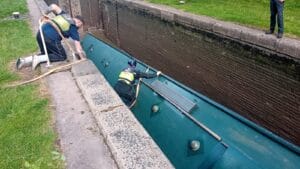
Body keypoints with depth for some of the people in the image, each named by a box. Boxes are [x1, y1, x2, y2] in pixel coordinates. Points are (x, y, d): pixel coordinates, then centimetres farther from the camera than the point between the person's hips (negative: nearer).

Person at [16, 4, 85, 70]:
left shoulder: (64, 15, 21)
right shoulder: (74, 29, 6)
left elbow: (53, 6, 8)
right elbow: (78, 49, 3)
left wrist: (45, 14, 25)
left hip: (40, 33, 7)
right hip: (51, 38, -7)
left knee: (45, 53, 27)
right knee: (62, 56, 10)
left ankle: (25, 60, 10)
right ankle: (38, 58, -5)